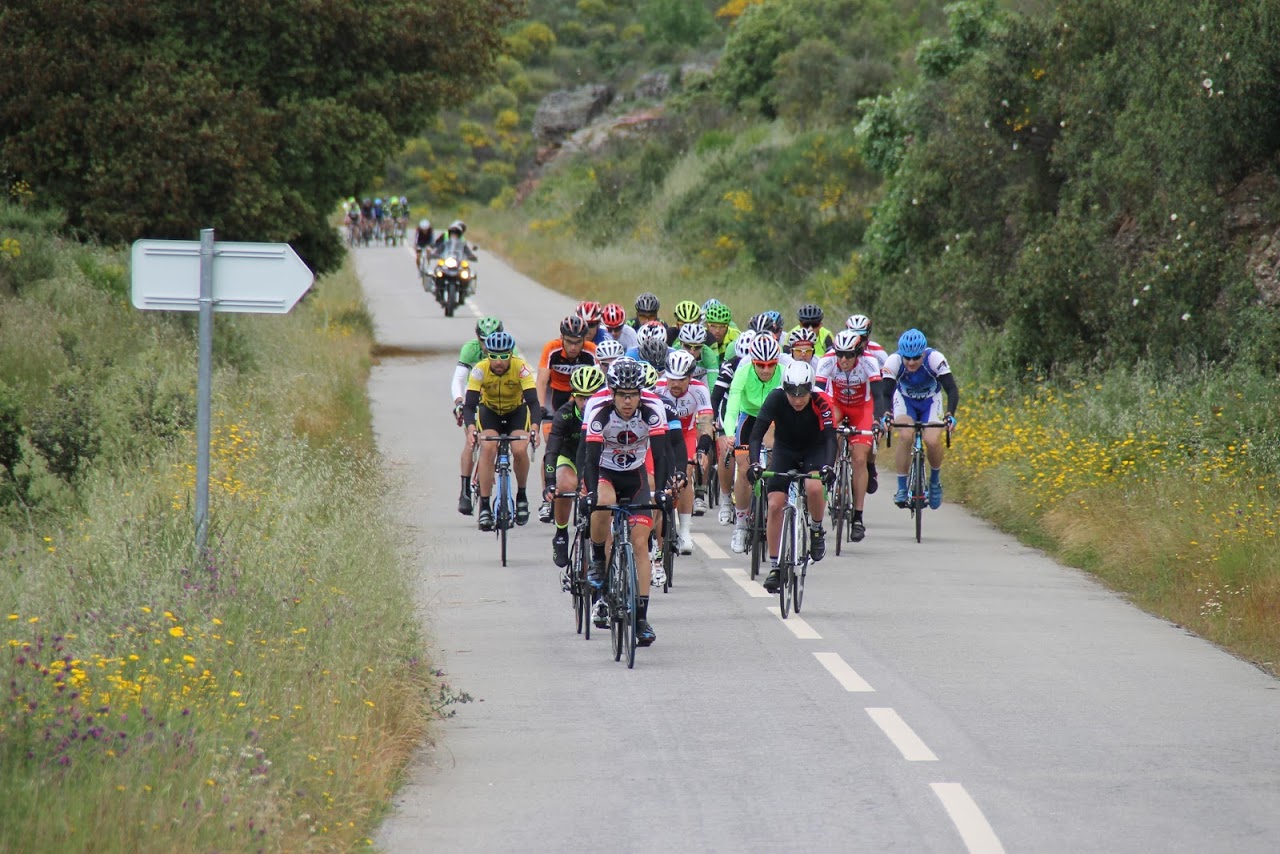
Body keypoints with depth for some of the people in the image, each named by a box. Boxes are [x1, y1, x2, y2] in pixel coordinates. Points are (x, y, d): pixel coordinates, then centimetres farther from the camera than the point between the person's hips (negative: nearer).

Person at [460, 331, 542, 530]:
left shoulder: (521, 368, -29)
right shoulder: (480, 370, -28)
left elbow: (533, 401, -34)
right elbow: (469, 404, -32)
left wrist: (534, 429, -51)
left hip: (516, 411, 0)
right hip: (489, 411, 0)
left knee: (520, 450, -24)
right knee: (488, 448, -25)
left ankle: (521, 495, 3)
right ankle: (484, 507, -20)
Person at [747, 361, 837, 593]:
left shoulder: (821, 402, -27)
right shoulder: (776, 398, -26)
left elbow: (830, 437, -34)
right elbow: (757, 433, -30)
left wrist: (828, 466, -51)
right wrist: (755, 463, -45)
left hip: (814, 451, -2)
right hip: (785, 451, 2)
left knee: (814, 488, -32)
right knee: (775, 506, -11)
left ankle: (817, 530, -1)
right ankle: (775, 568, -2)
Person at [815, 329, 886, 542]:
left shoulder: (868, 362, -29)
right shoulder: (827, 361, -28)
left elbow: (877, 395, -35)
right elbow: (818, 393, -33)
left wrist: (877, 421, -51)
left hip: (861, 407, -1)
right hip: (836, 403, 1)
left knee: (859, 459, -12)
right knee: (832, 427, -37)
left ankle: (858, 517, -7)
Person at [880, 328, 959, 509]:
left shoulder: (935, 359, -32)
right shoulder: (894, 361, -30)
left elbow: (952, 389, -34)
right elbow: (886, 393, -32)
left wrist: (950, 415, -50)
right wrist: (885, 415, -51)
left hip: (930, 401, 0)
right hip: (905, 400, 0)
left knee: (932, 441, -23)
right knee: (905, 436, -28)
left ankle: (935, 480, 7)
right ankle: (902, 487, -17)